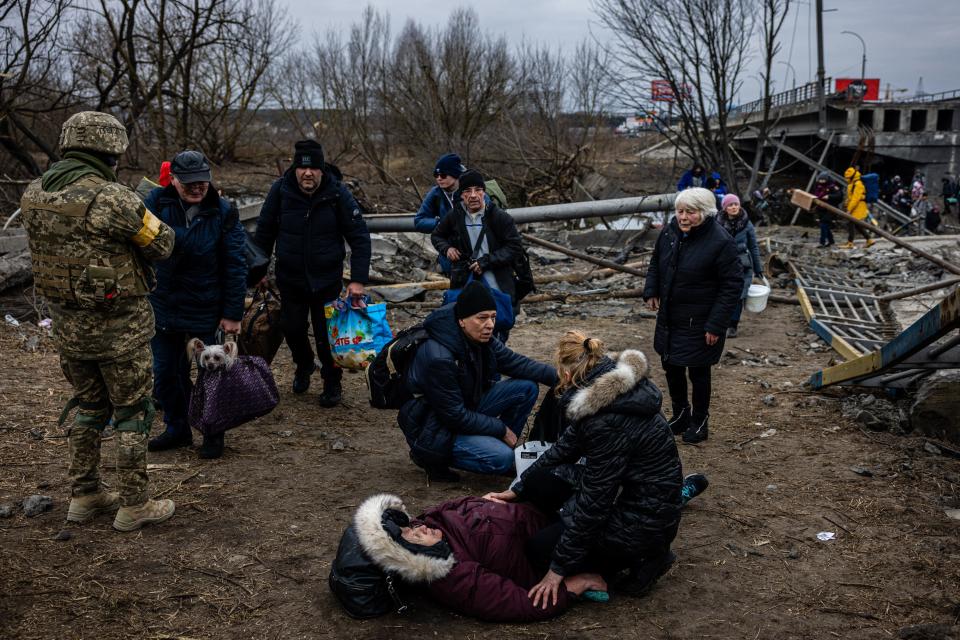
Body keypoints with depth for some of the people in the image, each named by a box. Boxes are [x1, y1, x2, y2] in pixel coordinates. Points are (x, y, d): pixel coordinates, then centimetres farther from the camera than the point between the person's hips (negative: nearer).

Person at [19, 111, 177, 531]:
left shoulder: (33, 195, 1)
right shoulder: (112, 199, -22)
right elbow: (162, 244, -10)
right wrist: (140, 214, 9)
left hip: (66, 322, 7)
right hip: (119, 327, -6)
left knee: (88, 407, 22)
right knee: (132, 413, 8)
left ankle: (84, 496, 30)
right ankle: (133, 505, 17)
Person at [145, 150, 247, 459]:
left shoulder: (223, 212, -7)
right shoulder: (157, 202, -4)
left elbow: (235, 266, -7)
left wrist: (233, 313, -8)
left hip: (205, 310, -2)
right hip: (163, 306, 2)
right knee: (165, 373, 13)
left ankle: (213, 433, 25)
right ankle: (177, 428, 31)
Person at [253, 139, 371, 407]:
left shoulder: (337, 192, -14)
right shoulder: (280, 190, -11)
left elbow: (360, 237, -10)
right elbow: (264, 232, 2)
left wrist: (358, 280, -15)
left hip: (327, 279, -2)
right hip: (290, 278, 2)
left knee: (326, 333, 1)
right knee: (292, 328, 9)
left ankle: (332, 382, 24)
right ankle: (304, 365, 41)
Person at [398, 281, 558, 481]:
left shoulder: (480, 339, -7)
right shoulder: (439, 359, -32)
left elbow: (514, 362, 2)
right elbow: (455, 416, -26)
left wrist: (556, 375, -11)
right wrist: (501, 429, -17)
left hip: (467, 407, 8)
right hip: (435, 430, -8)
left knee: (527, 388, -4)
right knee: (501, 459, -27)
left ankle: (501, 445, 10)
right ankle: (432, 457, -5)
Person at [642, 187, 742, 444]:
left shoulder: (721, 242, -20)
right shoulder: (670, 231, -1)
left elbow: (732, 285, -17)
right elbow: (656, 262, 17)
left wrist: (716, 324, -18)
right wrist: (651, 292, 5)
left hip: (699, 321, -6)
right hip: (669, 315, 7)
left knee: (698, 372, 6)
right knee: (671, 366, 18)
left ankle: (700, 421, 27)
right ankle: (680, 414, 39)